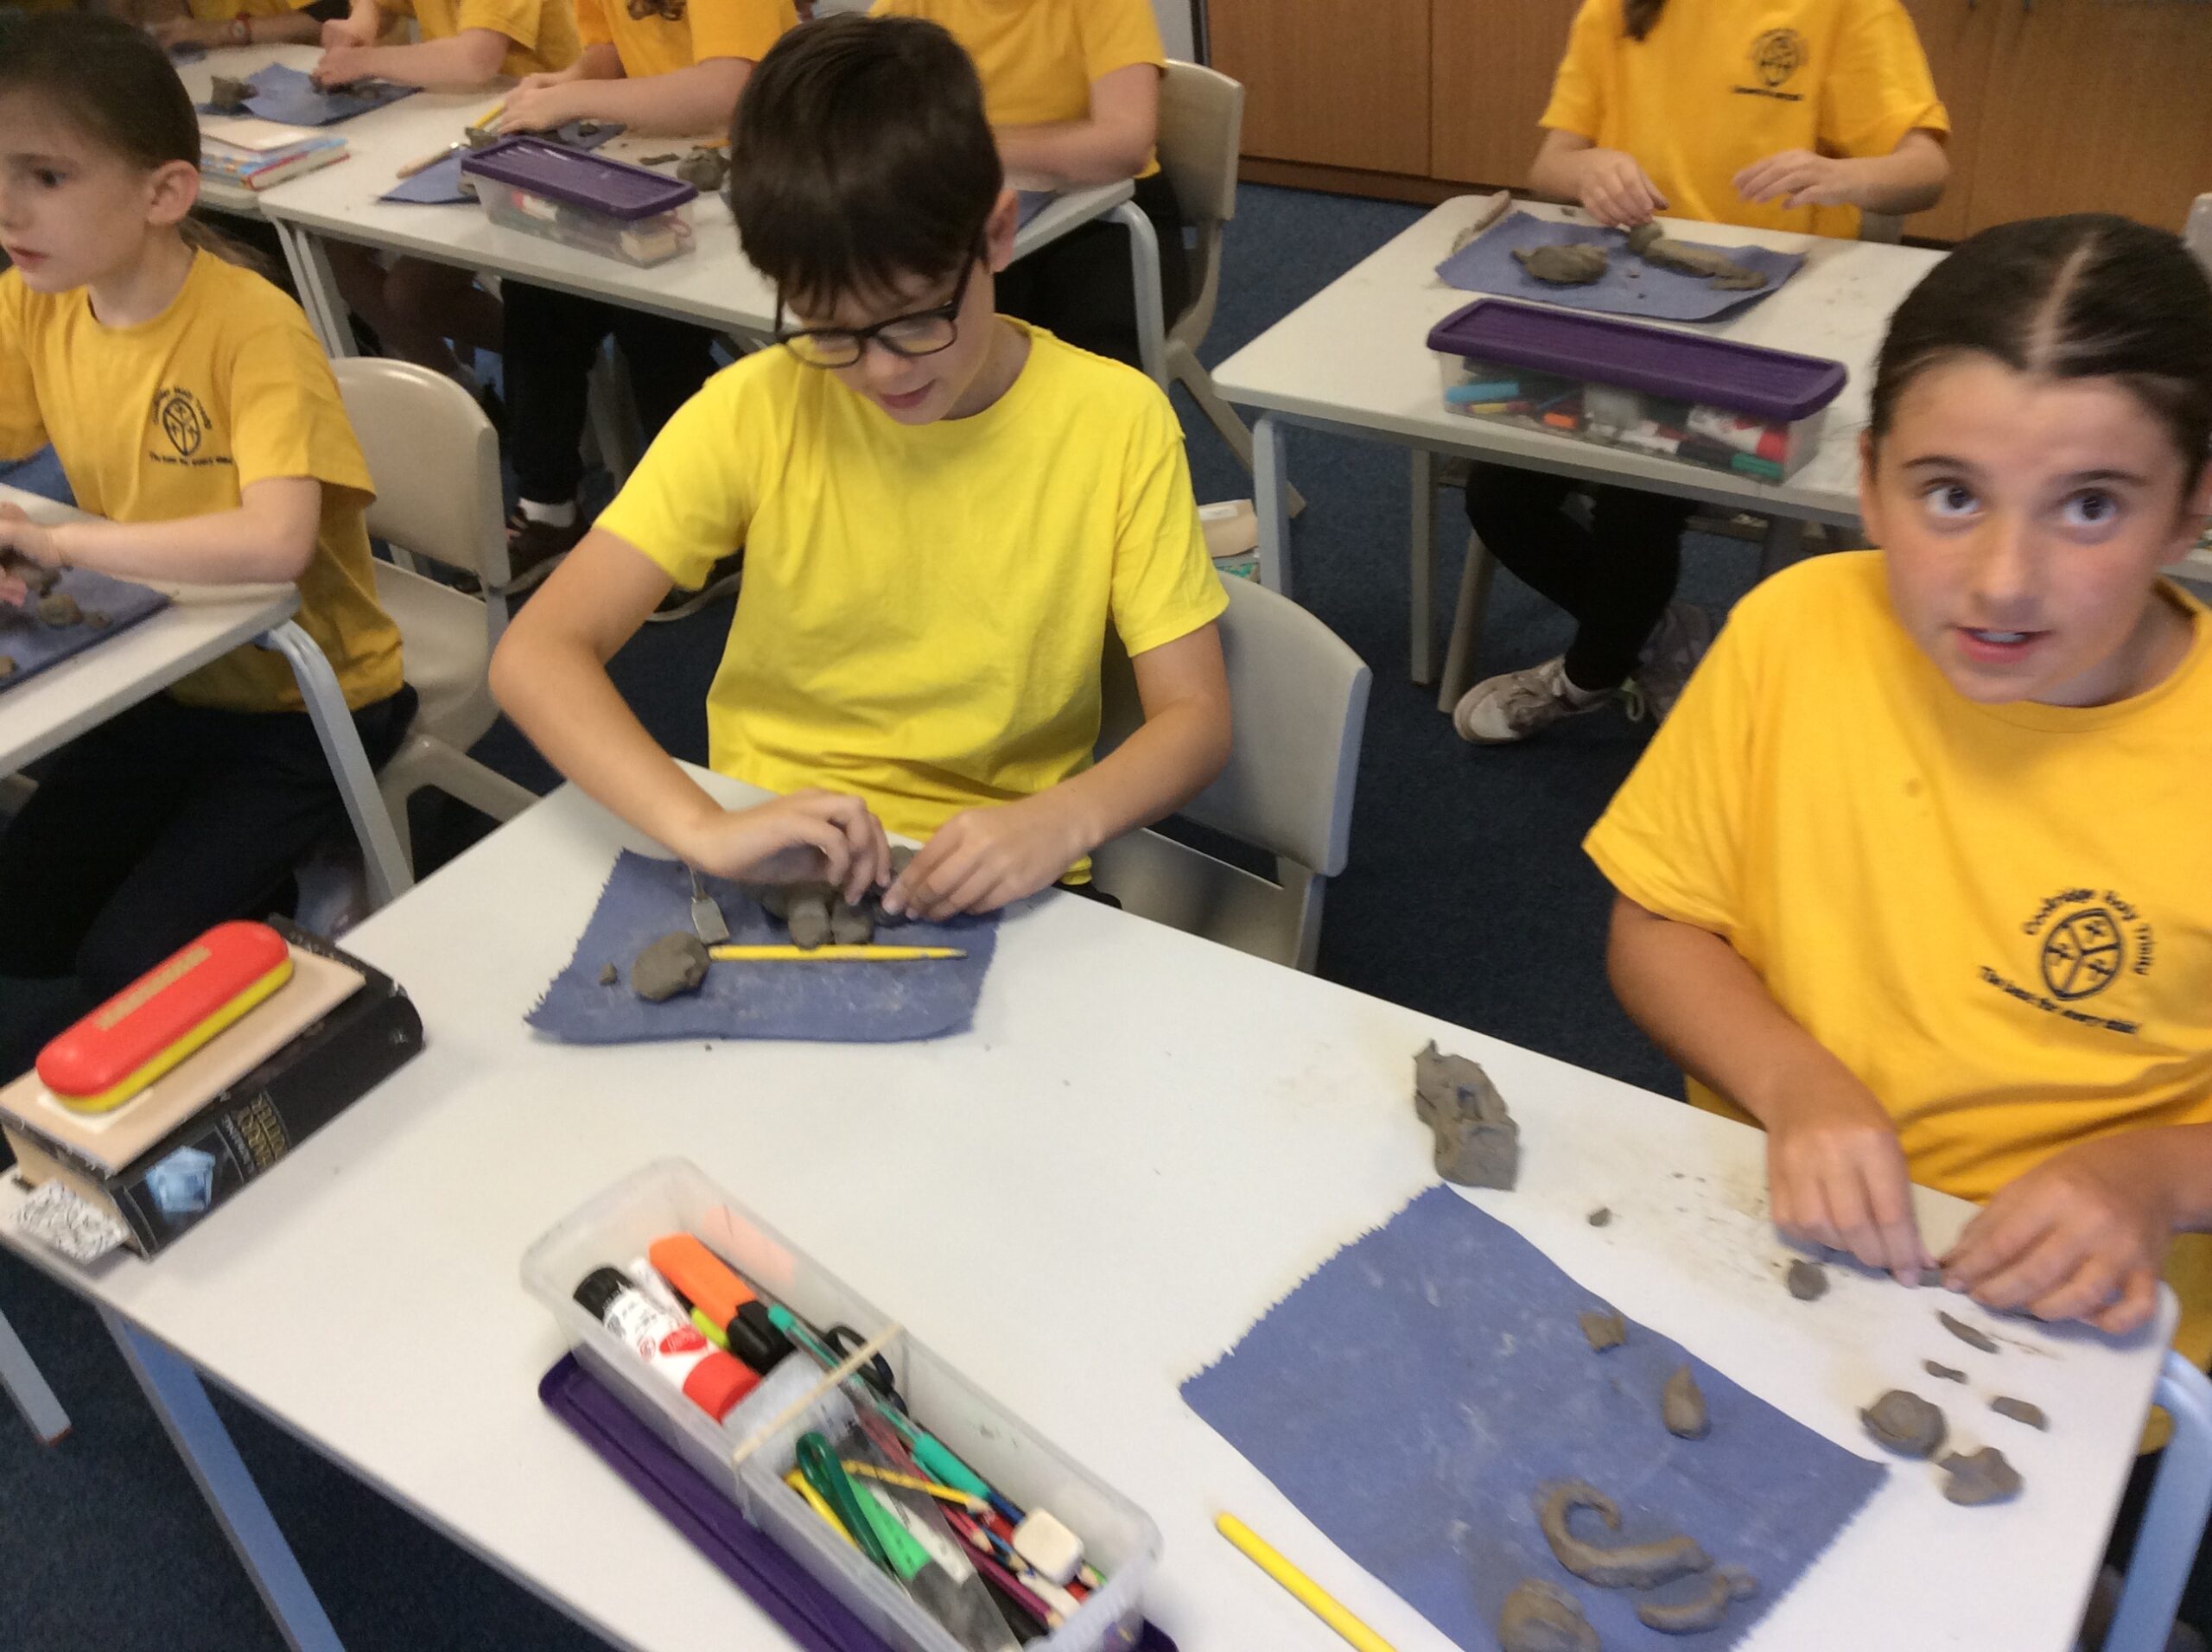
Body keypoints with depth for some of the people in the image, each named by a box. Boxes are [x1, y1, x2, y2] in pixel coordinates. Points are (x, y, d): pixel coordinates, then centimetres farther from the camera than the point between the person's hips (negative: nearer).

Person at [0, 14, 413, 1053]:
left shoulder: (251, 330, -25)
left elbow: (275, 543, -38)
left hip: (303, 700, -7)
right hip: (164, 680, 7)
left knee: (125, 967, -13)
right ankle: (266, 893, 25)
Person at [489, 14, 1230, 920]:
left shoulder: (1117, 421, -8)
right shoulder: (755, 413, -8)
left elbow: (1194, 715, -5)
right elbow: (535, 655, -13)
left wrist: (1064, 820, -26)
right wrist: (704, 830, -30)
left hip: (993, 887, 0)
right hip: (767, 864, 1)